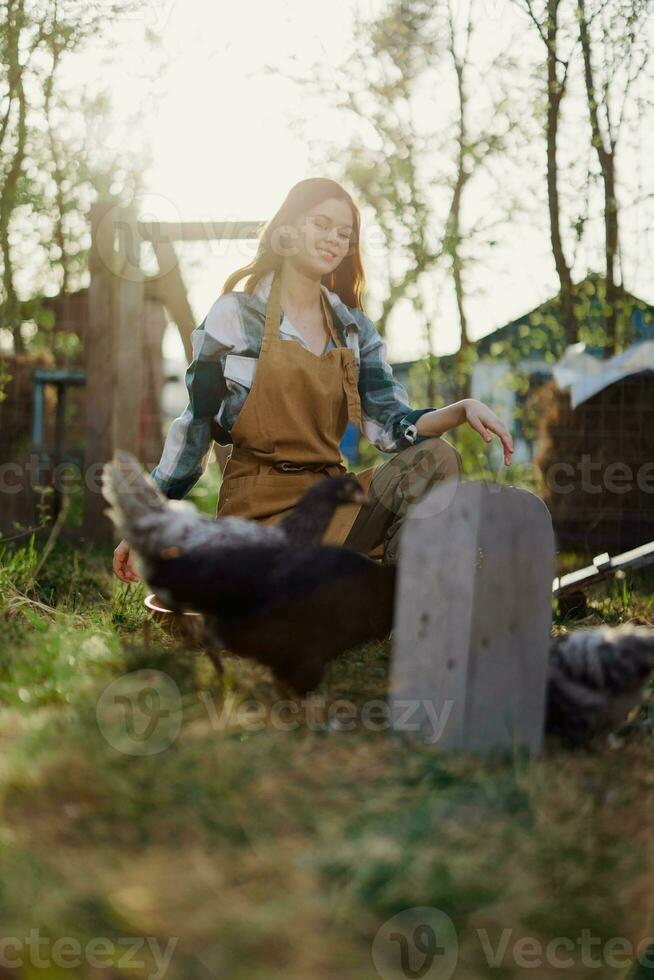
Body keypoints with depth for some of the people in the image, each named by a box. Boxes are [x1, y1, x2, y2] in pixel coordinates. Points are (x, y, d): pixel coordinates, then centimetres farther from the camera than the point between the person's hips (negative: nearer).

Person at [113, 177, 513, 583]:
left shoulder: (354, 328, 14)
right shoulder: (236, 314, 0)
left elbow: (390, 424, 5)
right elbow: (195, 427, 2)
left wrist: (463, 409, -14)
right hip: (262, 509, -5)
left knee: (436, 458, -22)